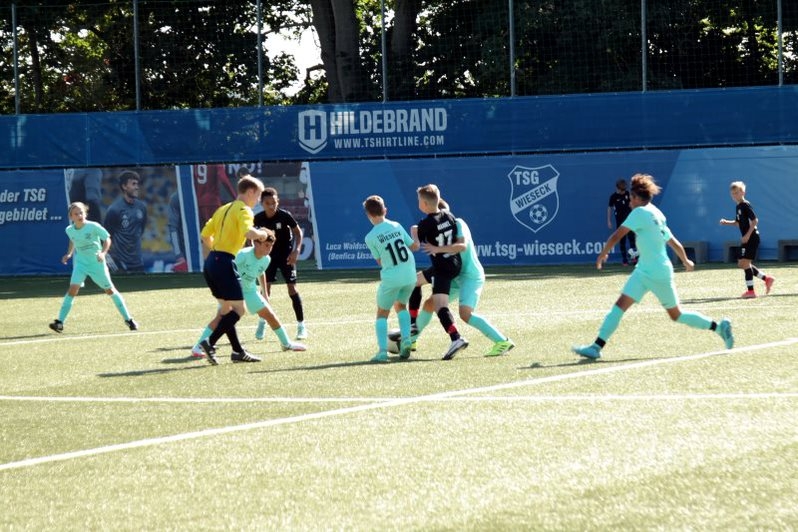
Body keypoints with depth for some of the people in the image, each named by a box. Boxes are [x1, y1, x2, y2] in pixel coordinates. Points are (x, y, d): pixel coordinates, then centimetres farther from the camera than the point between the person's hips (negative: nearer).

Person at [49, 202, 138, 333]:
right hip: (81, 263, 2)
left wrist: (103, 253, -24)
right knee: (73, 288, -15)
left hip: (97, 262, -2)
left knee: (110, 289, 7)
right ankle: (60, 322, -14)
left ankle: (128, 319, 20)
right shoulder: (69, 230, -4)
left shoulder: (93, 227, -17)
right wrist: (69, 254, 5)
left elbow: (107, 239, -8)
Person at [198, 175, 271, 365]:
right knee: (239, 310, -4)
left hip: (211, 262, 9)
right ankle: (210, 342, -16)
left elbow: (205, 235, 22)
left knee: (226, 309, 16)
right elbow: (248, 232, -26)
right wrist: (262, 234, -6)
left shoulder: (223, 209, 19)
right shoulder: (243, 210, -7)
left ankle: (238, 351, 18)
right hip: (225, 263, -9)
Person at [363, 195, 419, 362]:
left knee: (382, 313, 12)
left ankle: (382, 350, -4)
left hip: (391, 277, -4)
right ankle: (406, 339, 9)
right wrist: (416, 235, 31)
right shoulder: (397, 226, 4)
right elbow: (414, 246, 11)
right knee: (401, 305, 27)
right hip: (410, 274, 4)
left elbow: (380, 261, 2)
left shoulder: (370, 237, -6)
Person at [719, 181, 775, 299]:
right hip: (746, 238, 10)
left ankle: (750, 290, -8)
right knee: (742, 263, 11)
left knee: (745, 262, -12)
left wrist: (748, 235, -23)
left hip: (752, 237, -10)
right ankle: (767, 278, 19)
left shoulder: (746, 205, -13)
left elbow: (755, 220, -19)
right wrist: (727, 222, 11)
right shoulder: (738, 206, 15)